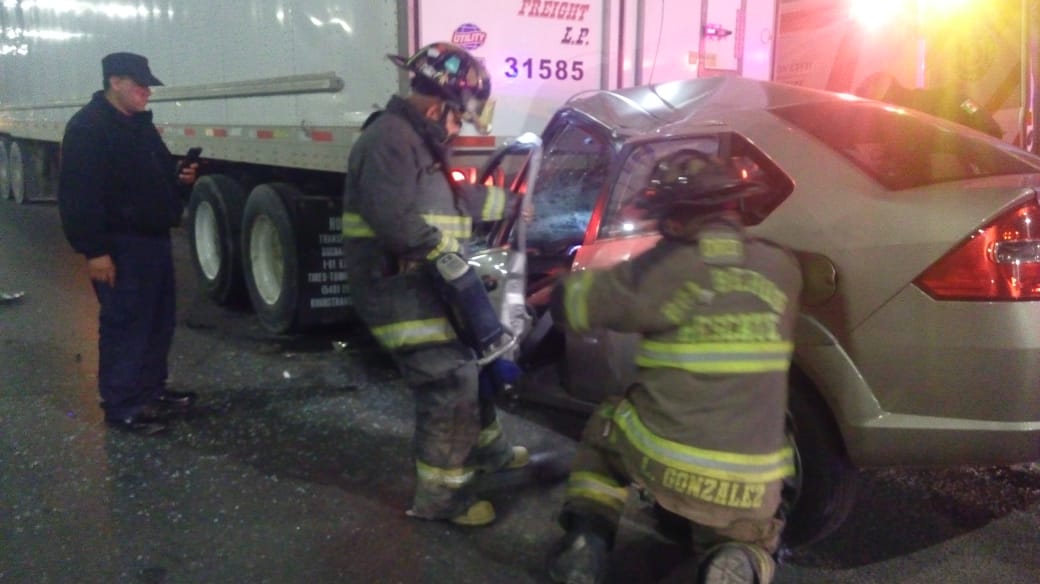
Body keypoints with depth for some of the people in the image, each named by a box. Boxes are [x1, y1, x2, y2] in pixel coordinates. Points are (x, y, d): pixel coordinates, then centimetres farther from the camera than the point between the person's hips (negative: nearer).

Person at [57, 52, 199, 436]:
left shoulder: (141, 126, 16)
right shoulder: (88, 127, -14)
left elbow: (158, 179, 26)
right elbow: (79, 195, -21)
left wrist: (181, 179, 3)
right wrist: (94, 250, -24)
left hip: (154, 239, 10)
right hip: (121, 245, -10)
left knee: (158, 321, 15)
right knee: (124, 325, -4)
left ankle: (151, 391, 28)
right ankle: (122, 406, 5)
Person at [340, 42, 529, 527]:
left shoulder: (418, 141, 16)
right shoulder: (390, 138, -19)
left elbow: (448, 200, 26)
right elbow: (391, 217, -32)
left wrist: (504, 200, 25)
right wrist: (441, 247, -21)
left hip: (420, 287, 11)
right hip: (398, 290, -11)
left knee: (466, 365, 23)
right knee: (449, 384, -9)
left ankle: (486, 448, 42)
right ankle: (439, 495, 3)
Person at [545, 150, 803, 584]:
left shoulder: (662, 270, -11)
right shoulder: (780, 268, -1)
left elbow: (567, 303, 2)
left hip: (663, 466, -2)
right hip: (752, 486, 2)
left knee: (604, 427, 30)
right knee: (745, 546, 33)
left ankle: (587, 542, 14)